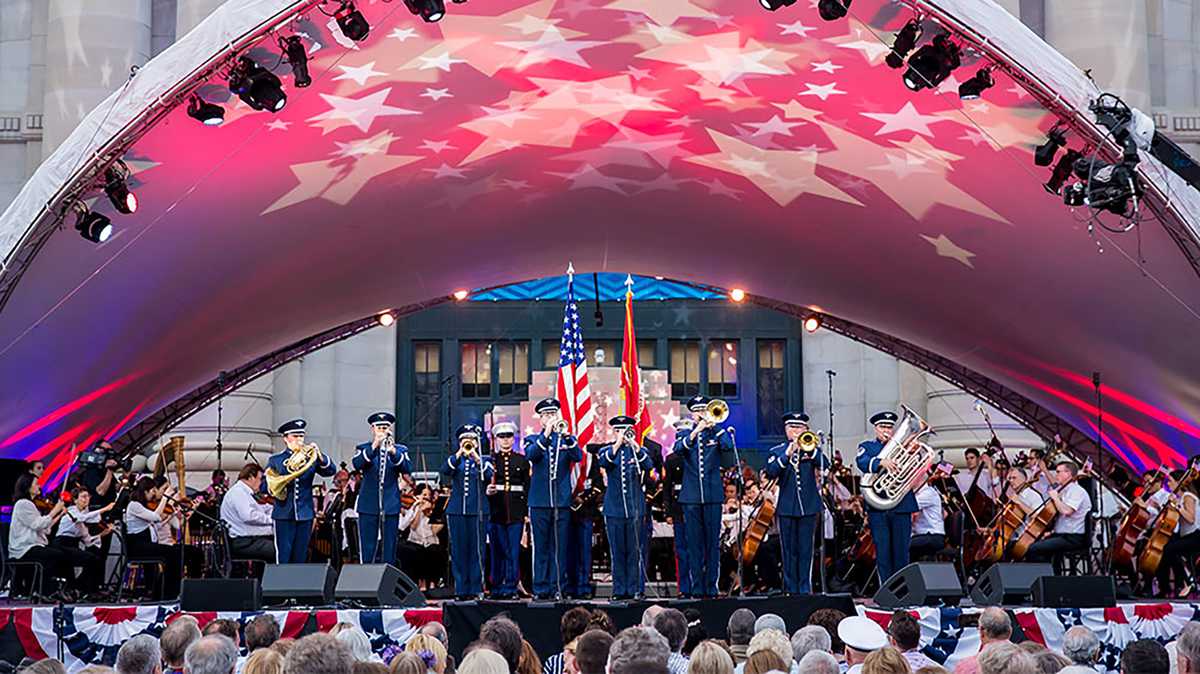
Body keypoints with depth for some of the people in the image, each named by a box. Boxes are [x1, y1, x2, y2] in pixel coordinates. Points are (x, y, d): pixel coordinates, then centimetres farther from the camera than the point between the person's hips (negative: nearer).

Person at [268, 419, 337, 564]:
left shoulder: (310, 458, 9)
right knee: (283, 557, -5)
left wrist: (319, 455, -18)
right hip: (284, 514, -2)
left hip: (305, 514, 2)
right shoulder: (275, 460, 5)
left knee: (300, 558, 7)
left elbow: (331, 471, -2)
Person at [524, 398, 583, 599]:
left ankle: (558, 587, 6)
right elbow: (531, 455, -12)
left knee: (560, 546, 1)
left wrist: (566, 435, -23)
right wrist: (546, 435, -23)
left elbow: (578, 457, -8)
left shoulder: (566, 439, 11)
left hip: (562, 500, 1)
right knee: (541, 546, 1)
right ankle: (541, 588, 5)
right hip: (539, 501, -1)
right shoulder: (533, 440, 9)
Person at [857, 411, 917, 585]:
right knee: (883, 551, -1)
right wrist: (881, 462, -29)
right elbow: (863, 463, -10)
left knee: (901, 551, 0)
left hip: (902, 505, 1)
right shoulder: (867, 446, 12)